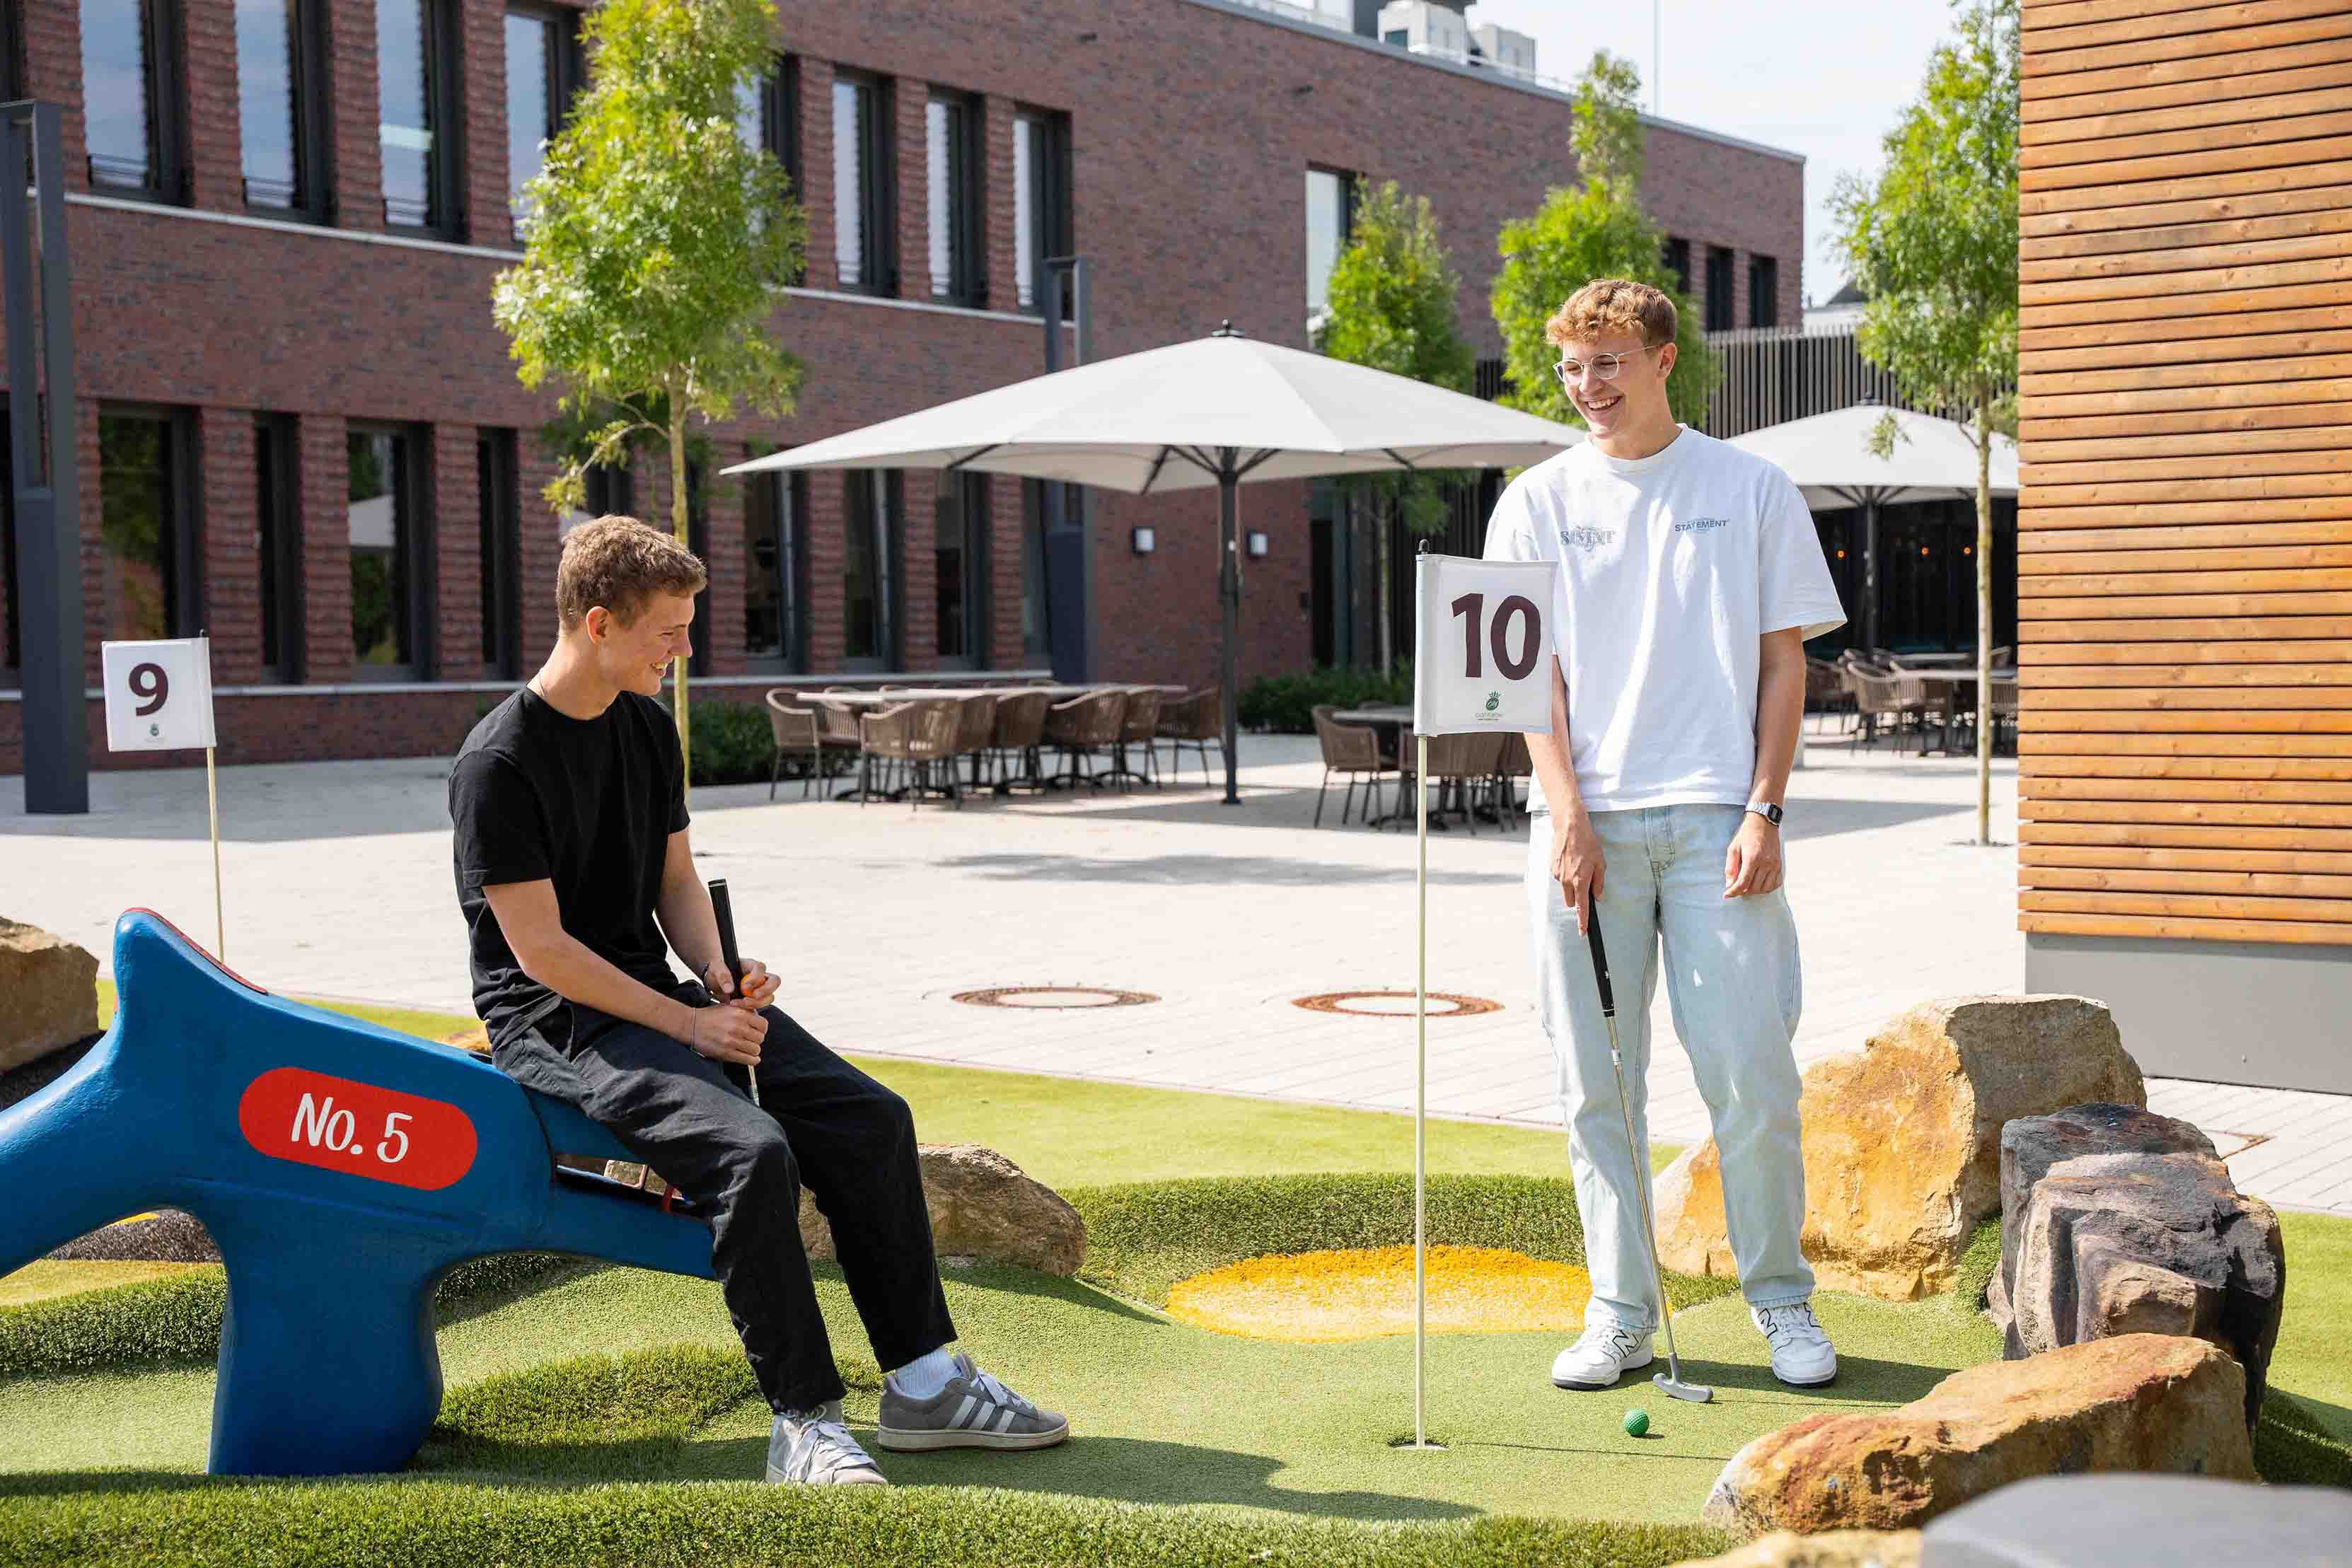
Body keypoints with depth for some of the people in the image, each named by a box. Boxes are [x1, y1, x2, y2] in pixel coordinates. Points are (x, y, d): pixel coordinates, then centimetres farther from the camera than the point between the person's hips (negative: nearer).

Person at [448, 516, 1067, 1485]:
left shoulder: (647, 728, 10)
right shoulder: (498, 765, -15)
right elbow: (541, 950, -17)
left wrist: (719, 979, -4)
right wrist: (686, 1024, -17)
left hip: (655, 996, 8)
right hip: (553, 1021, -8)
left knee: (870, 1118, -6)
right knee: (752, 1150, -31)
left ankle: (924, 1384, 1)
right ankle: (803, 1423, -22)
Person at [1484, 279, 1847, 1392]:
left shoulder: (1753, 491, 8)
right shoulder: (1537, 503, 10)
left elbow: (1784, 662, 6)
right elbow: (1531, 672, 5)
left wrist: (1763, 811, -4)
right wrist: (1568, 816, -6)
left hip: (1715, 819, -1)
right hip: (1584, 821, 1)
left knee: (1752, 1073, -3)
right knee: (1597, 1082, 3)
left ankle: (1782, 1300, 14)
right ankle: (1619, 1314, 13)